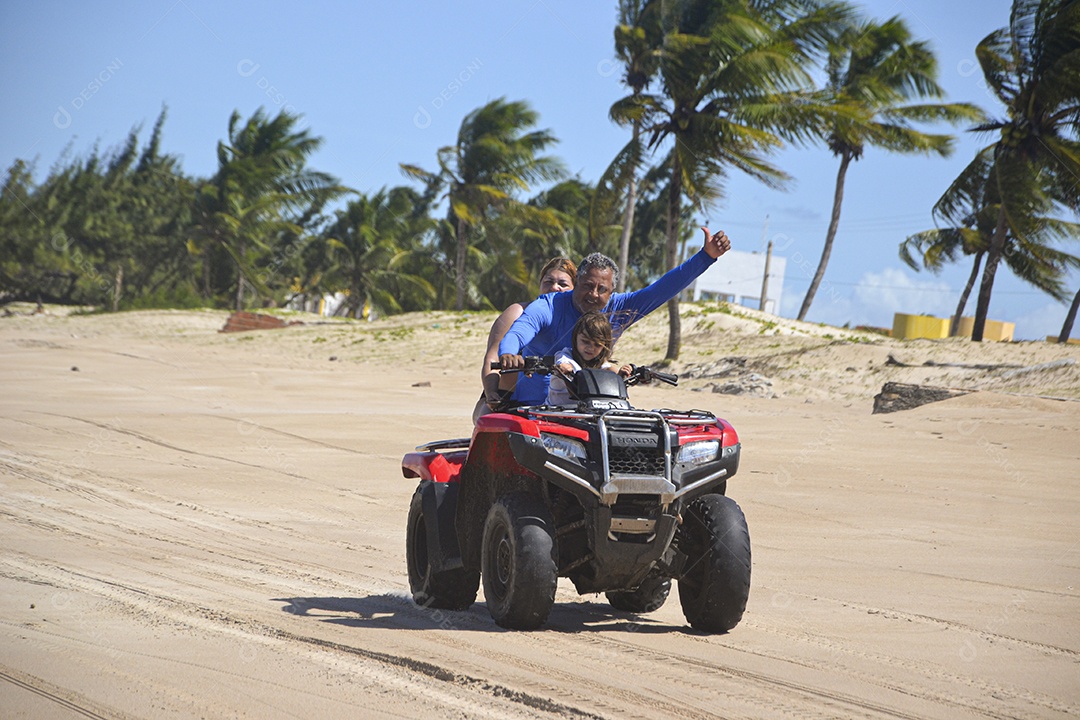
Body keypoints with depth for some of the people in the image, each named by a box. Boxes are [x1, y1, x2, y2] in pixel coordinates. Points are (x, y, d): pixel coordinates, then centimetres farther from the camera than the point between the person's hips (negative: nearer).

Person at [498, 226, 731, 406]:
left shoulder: (616, 310, 4)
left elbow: (661, 290, 2)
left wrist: (706, 255, -6)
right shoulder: (547, 307, -7)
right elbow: (516, 333, -24)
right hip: (533, 405, -3)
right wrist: (507, 354, -49)